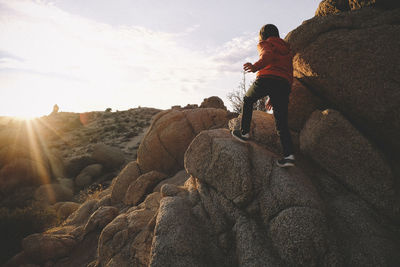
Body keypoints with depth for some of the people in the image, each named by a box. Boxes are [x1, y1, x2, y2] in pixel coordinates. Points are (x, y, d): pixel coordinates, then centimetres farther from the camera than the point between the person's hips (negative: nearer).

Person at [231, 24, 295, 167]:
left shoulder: (265, 44, 16)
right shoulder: (287, 51, 35)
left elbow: (268, 55, -10)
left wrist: (255, 66, -32)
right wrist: (273, 97, 31)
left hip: (266, 78, -5)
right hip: (285, 84, 5)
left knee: (248, 100, 23)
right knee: (281, 122, 3)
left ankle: (244, 132, 20)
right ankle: (289, 154, -11)